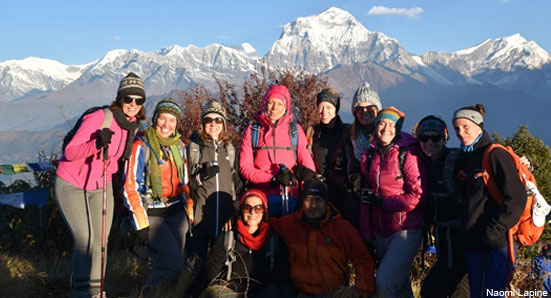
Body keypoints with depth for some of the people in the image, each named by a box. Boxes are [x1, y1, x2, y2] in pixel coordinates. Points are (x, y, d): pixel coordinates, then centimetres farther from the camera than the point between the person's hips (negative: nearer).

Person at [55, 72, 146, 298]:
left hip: (101, 187, 6)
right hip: (71, 185, -6)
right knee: (84, 238, -12)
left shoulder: (133, 125, -3)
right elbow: (70, 152, -27)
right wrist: (97, 144, -41)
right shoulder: (99, 118, -24)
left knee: (101, 239, 5)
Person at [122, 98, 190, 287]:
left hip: (176, 212, 6)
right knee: (174, 263, -15)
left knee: (164, 265, 7)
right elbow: (131, 187, -11)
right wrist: (141, 224, -14)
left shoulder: (178, 146, 9)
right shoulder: (141, 146, -9)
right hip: (152, 214, -6)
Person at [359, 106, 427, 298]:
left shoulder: (408, 154, -11)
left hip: (406, 230, -6)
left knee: (384, 282, -16)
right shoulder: (370, 154, 8)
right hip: (380, 231, 6)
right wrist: (366, 233, 12)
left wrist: (382, 202, -15)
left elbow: (418, 195, -16)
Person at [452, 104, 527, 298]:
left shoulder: (495, 155, -10)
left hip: (496, 244, -8)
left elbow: (517, 199, -17)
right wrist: (467, 229, 10)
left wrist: (492, 232, -17)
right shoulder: (467, 157, 14)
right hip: (473, 243, 8)